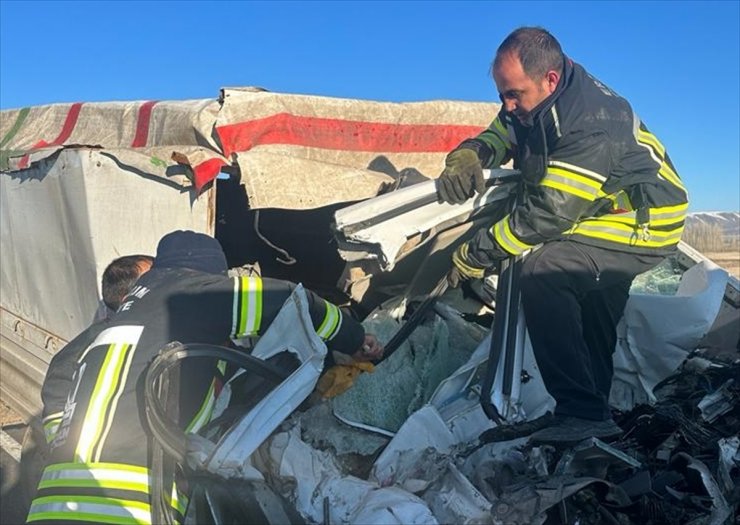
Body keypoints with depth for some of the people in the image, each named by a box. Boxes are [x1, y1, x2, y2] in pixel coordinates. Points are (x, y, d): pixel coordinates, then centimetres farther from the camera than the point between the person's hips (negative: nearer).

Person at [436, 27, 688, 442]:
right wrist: (467, 156, -22)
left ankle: (582, 414, -25)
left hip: (646, 225, -10)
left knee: (543, 271, -31)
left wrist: (472, 257, -26)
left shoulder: (592, 130, -32)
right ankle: (597, 415, 40)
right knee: (591, 324, 20)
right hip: (608, 210, 10)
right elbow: (498, 136, 4)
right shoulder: (537, 100, -6)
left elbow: (545, 215, -33)